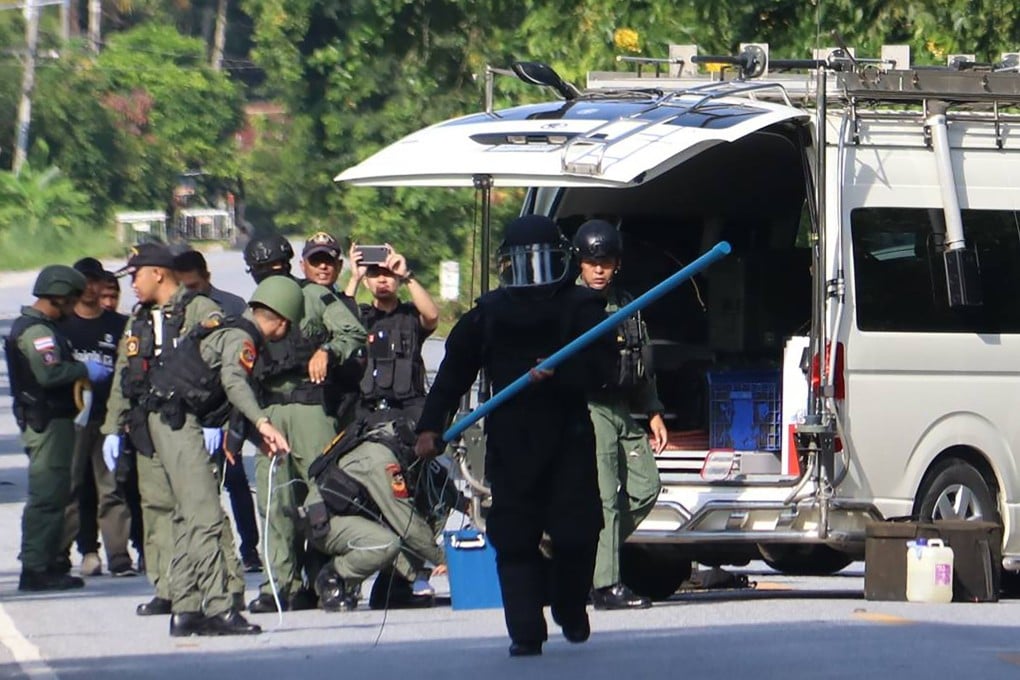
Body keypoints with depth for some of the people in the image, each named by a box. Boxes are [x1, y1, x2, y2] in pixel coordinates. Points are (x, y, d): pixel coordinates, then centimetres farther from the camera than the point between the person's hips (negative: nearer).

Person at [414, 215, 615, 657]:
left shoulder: (581, 309, 3)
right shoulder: (489, 313, 11)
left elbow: (598, 369, -9)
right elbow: (454, 371, 13)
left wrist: (557, 374, -27)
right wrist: (430, 426, 7)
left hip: (568, 437, -2)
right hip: (509, 439, 2)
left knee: (576, 533, -5)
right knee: (514, 539, -5)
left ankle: (570, 608, 22)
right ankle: (525, 632, -4)